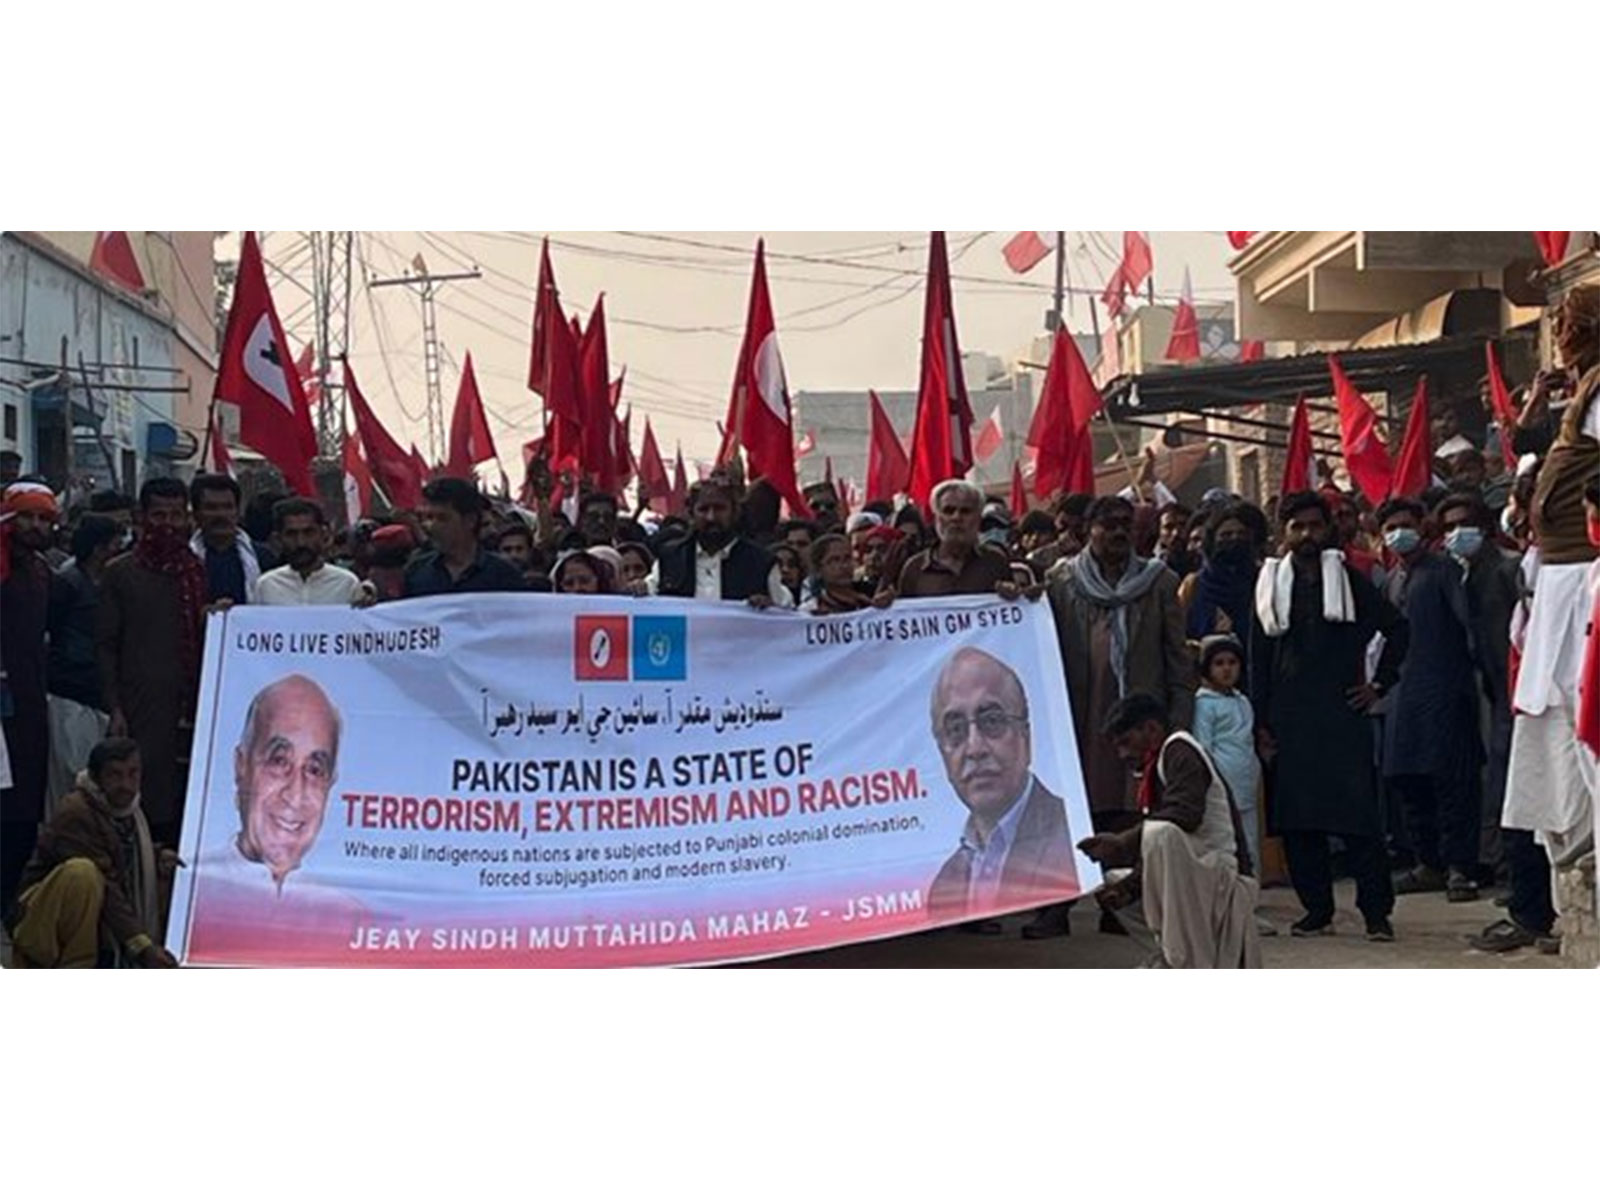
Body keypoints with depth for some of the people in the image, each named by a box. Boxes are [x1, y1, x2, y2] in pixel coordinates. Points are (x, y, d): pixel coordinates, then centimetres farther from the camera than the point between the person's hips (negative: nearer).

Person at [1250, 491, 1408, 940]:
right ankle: (1317, 908, 11)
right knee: (1297, 820, 2)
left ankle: (1377, 911, -2)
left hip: (1343, 714, -2)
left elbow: (1397, 627, 12)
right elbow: (1259, 660, 10)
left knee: (1359, 816, -6)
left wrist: (1379, 682, 4)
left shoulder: (1348, 579, 6)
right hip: (1289, 718, 2)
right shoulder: (1270, 584, 10)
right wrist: (1261, 724, 4)